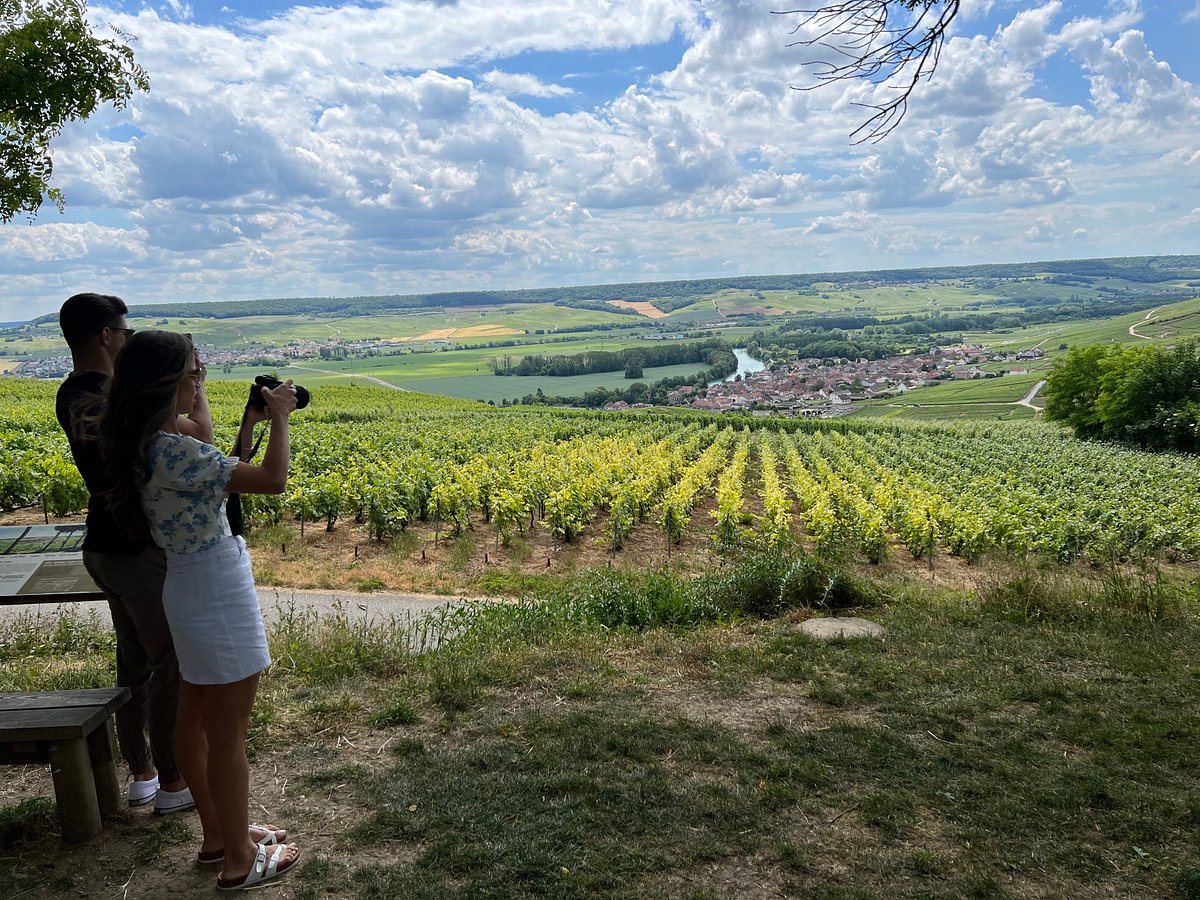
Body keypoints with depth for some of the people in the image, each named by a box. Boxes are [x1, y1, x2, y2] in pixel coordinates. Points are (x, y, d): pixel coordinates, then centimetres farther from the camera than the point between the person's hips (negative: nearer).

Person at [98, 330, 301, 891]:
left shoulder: (148, 444, 3)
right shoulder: (174, 450, -25)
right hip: (219, 596, -10)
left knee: (195, 720, 20)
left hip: (191, 589, 10)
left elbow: (220, 471, 16)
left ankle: (219, 835, 38)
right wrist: (279, 417, -12)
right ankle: (239, 862, 21)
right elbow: (273, 480, -26)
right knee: (228, 736, 5)